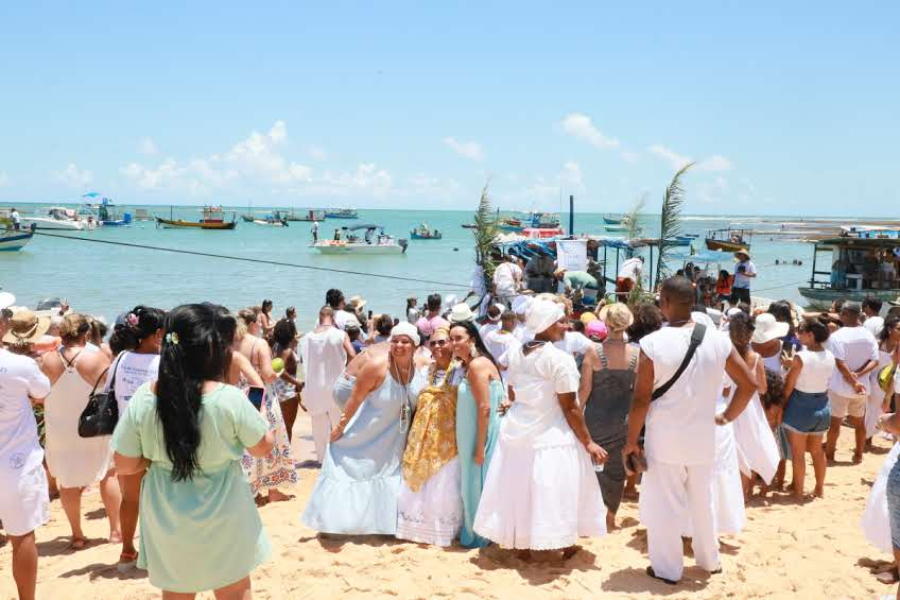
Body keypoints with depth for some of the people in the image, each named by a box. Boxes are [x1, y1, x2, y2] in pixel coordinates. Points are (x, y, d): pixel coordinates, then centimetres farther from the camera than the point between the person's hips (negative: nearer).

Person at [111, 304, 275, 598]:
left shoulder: (142, 399, -14)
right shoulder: (230, 399, -23)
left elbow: (124, 464, -6)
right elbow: (264, 446, -8)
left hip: (167, 524, 3)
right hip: (222, 524, -3)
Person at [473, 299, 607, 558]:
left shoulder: (516, 354, 4)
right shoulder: (560, 358, -18)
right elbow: (569, 408, -16)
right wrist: (588, 442, -10)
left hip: (517, 430, 7)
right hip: (551, 436, -7)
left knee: (521, 489, 16)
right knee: (552, 491, 6)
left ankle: (522, 544, 28)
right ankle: (565, 545, 22)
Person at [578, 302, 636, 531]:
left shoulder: (594, 351, -14)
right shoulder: (637, 354, -9)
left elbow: (584, 390, -11)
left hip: (596, 419, -1)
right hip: (623, 420, 2)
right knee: (617, 469, 15)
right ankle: (611, 516, 26)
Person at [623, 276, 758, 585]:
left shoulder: (652, 343, -17)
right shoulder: (718, 340, -6)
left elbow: (641, 400, -15)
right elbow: (749, 384, 1)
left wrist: (631, 441, -4)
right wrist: (727, 416, 14)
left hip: (665, 438, -4)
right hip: (703, 437, 4)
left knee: (665, 504, 10)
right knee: (703, 501, 21)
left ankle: (668, 569, 22)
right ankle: (709, 560, 38)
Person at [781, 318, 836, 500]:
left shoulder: (800, 357, -20)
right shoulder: (830, 356, -3)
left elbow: (788, 387, -13)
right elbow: (824, 382, 6)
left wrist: (781, 407, 1)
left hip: (800, 406, -6)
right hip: (822, 406, 6)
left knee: (798, 453, 8)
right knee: (817, 450, 22)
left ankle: (798, 492, 15)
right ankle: (820, 489, 32)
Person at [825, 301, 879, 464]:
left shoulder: (837, 336, -17)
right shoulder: (869, 336, 0)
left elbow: (840, 364, -23)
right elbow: (874, 361, -7)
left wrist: (853, 382, -17)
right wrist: (858, 374, -14)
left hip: (840, 387, -4)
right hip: (862, 387, 5)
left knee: (835, 422, 8)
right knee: (859, 422, 17)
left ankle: (829, 454, 18)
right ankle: (858, 455, 26)